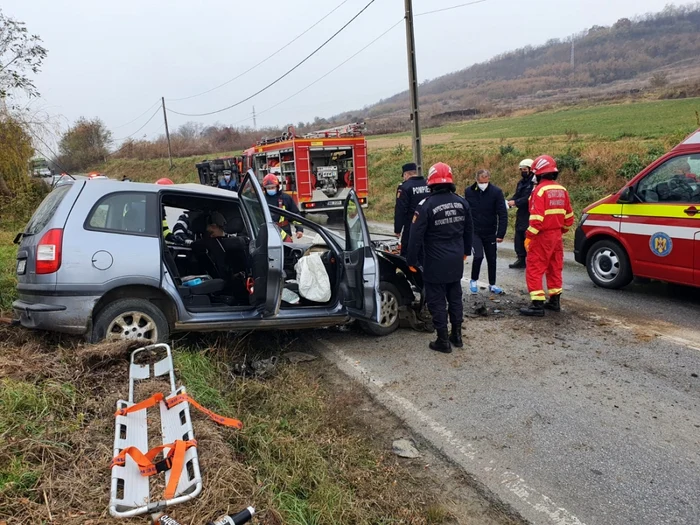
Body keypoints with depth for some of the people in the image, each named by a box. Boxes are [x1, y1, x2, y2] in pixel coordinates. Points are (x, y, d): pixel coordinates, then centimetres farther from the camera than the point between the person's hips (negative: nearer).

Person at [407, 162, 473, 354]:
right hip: (456, 261, 6)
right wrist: (465, 251, 27)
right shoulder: (461, 202, 3)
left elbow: (416, 236, -16)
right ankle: (457, 336, 27)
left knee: (437, 301, 4)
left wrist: (412, 260, -6)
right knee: (455, 297, 17)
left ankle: (443, 341, 9)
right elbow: (468, 230, 14)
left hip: (435, 263, -6)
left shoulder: (426, 205, -17)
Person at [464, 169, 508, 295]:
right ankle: (473, 281, 10)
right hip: (474, 231, -1)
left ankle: (492, 284, 27)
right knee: (478, 256, -14)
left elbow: (503, 214, -11)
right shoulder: (469, 191, -5)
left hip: (490, 233, 1)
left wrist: (501, 234, -14)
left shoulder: (496, 192, -10)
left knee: (492, 259, 10)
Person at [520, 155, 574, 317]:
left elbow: (537, 218, -22)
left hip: (542, 237, -8)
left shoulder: (540, 190, -16)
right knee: (555, 269, 17)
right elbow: (569, 216, 13)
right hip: (557, 236, 8)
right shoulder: (562, 190, 8)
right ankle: (555, 301, 27)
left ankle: (537, 305, -5)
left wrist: (529, 236, -15)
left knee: (534, 270, -3)